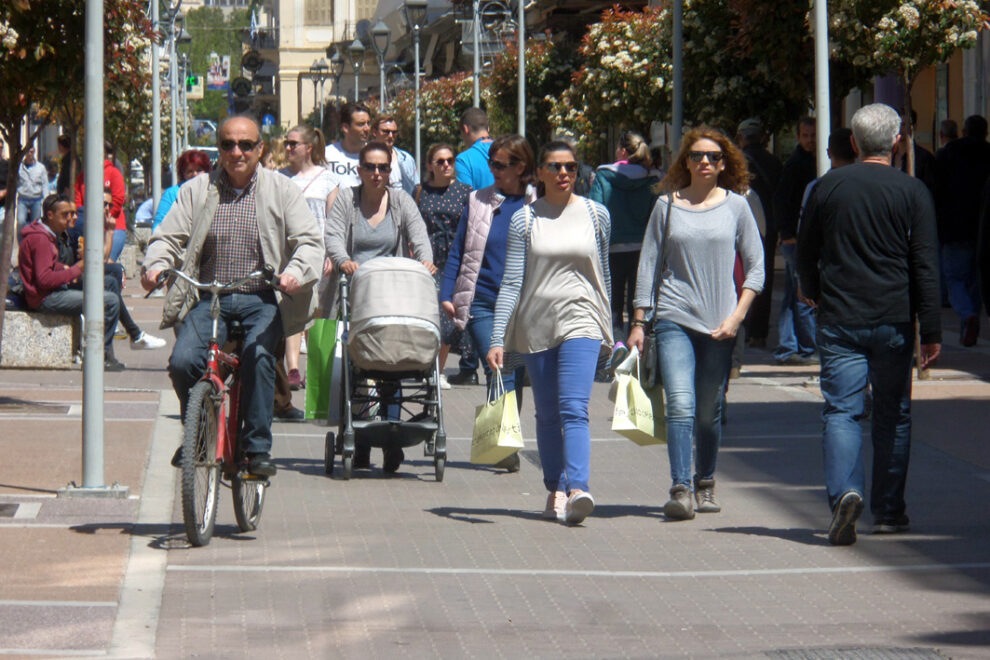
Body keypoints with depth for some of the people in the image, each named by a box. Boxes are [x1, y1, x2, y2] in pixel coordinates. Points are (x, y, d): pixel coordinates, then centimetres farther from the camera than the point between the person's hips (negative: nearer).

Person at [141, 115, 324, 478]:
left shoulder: (282, 190, 7)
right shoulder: (197, 191, 12)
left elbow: (309, 241, -1)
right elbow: (169, 237, 9)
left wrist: (295, 272, -23)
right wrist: (155, 266, -14)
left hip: (262, 301, -2)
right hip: (209, 297, 2)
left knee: (258, 356, -31)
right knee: (183, 362, -20)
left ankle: (257, 447, -18)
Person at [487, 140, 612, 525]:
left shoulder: (596, 215, 5)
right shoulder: (524, 220, 2)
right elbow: (512, 282, 0)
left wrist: (607, 329, 21)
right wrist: (497, 339, -6)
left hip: (580, 321, -1)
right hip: (536, 325, 2)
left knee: (574, 409, -17)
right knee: (547, 415, 8)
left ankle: (577, 490, -28)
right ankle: (555, 489, 19)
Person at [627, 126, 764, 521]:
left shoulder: (735, 205, 6)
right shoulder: (667, 206, 6)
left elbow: (755, 266, 7)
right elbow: (649, 265, 10)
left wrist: (738, 315, -4)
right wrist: (638, 322, 6)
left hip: (719, 324, 1)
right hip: (674, 319, -1)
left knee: (709, 411, 6)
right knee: (680, 404, -14)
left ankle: (705, 484, 22)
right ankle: (680, 490, -18)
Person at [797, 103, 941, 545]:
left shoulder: (827, 187, 3)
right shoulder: (912, 192, -2)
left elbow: (805, 254, 13)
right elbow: (925, 266, -6)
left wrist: (812, 293, 34)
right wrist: (931, 332, -4)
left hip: (839, 321, 0)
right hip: (893, 322, 0)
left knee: (841, 410, -2)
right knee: (894, 415, 12)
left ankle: (844, 490, -26)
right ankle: (888, 512, 17)